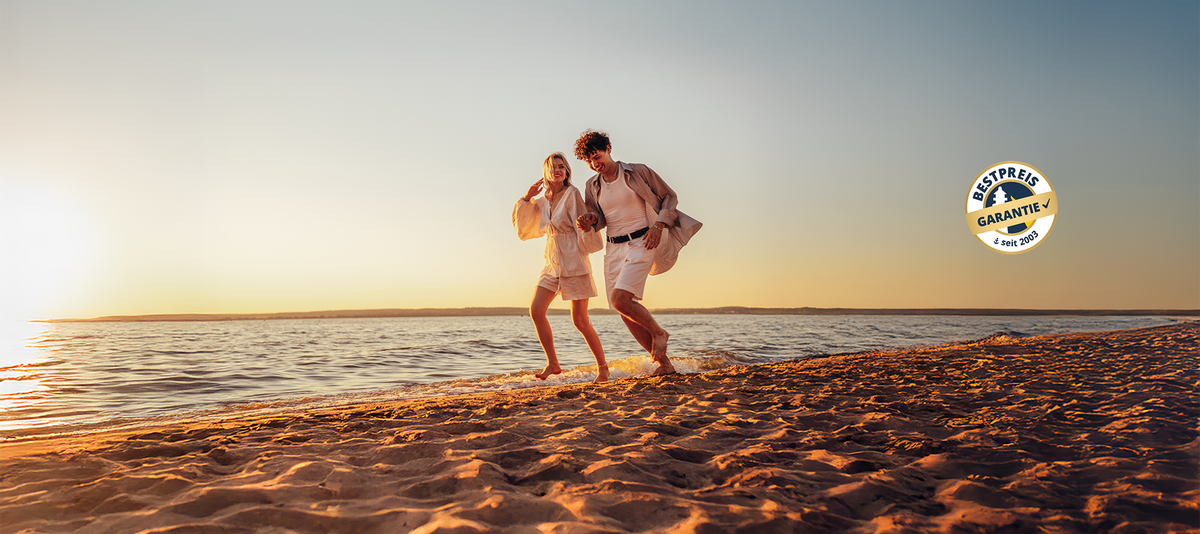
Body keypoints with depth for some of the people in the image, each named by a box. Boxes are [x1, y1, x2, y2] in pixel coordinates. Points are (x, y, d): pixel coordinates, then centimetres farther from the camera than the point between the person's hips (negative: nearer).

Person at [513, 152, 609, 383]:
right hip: (552, 262, 6)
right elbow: (521, 223, 15)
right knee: (536, 311, -5)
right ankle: (553, 364, 7)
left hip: (573, 262, -6)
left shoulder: (572, 194, -8)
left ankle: (602, 366, 12)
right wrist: (527, 197, 3)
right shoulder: (542, 201, 11)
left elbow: (583, 224, -9)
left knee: (580, 320, -5)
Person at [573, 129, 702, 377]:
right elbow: (598, 217, 13)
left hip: (641, 243, -6)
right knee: (626, 314, 0)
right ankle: (664, 364, 11)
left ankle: (658, 333, 2)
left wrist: (658, 226, -11)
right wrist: (589, 220, -12)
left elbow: (670, 196, 3)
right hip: (614, 249, 6)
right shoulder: (592, 186, 12)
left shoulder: (638, 172, -2)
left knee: (620, 300, -24)